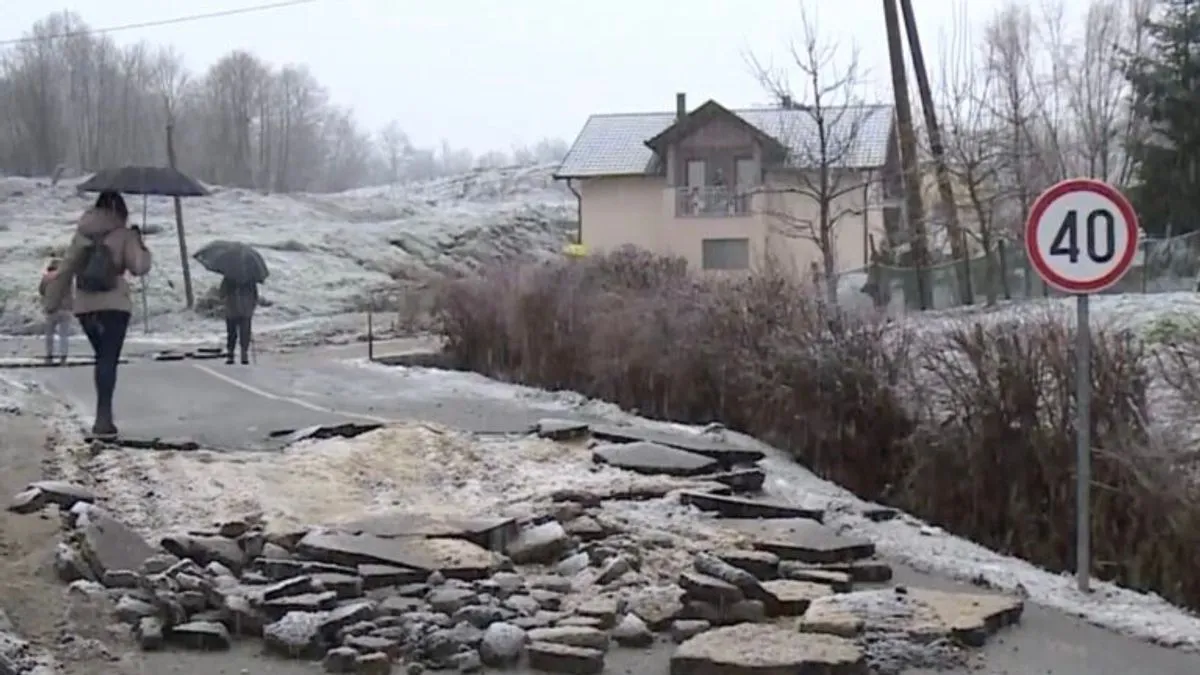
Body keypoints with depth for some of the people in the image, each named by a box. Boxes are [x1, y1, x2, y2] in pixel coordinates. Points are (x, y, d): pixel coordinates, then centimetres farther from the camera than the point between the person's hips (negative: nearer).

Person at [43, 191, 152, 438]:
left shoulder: (82, 234, 8)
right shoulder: (124, 235, -3)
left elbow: (66, 268, 7)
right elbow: (138, 267, -11)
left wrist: (53, 301, 12)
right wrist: (140, 245, 5)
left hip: (85, 306, 4)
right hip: (114, 304, -4)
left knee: (103, 357, 18)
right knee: (109, 359, -6)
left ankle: (105, 415, 20)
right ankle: (103, 418, -17)